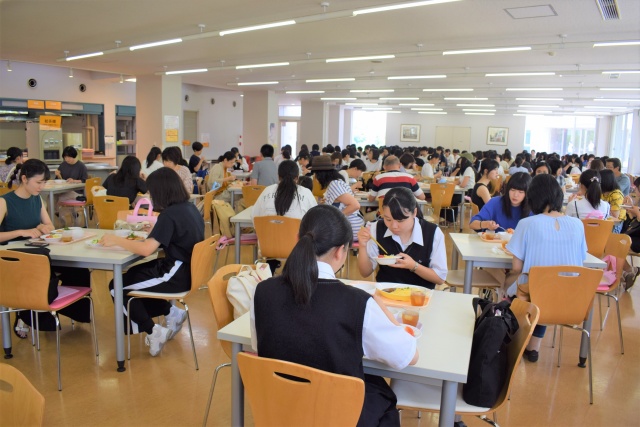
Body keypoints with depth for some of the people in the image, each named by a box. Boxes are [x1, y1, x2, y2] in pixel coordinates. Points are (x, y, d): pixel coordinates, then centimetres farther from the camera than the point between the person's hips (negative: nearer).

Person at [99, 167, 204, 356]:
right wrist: (153, 233, 10)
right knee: (131, 274, 22)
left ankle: (154, 332, 8)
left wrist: (116, 240, -14)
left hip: (178, 276, -9)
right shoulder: (190, 208, 5)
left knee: (117, 287, 3)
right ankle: (171, 313, 21)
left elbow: (146, 249, -27)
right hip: (189, 269, 9)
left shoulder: (170, 214, -21)